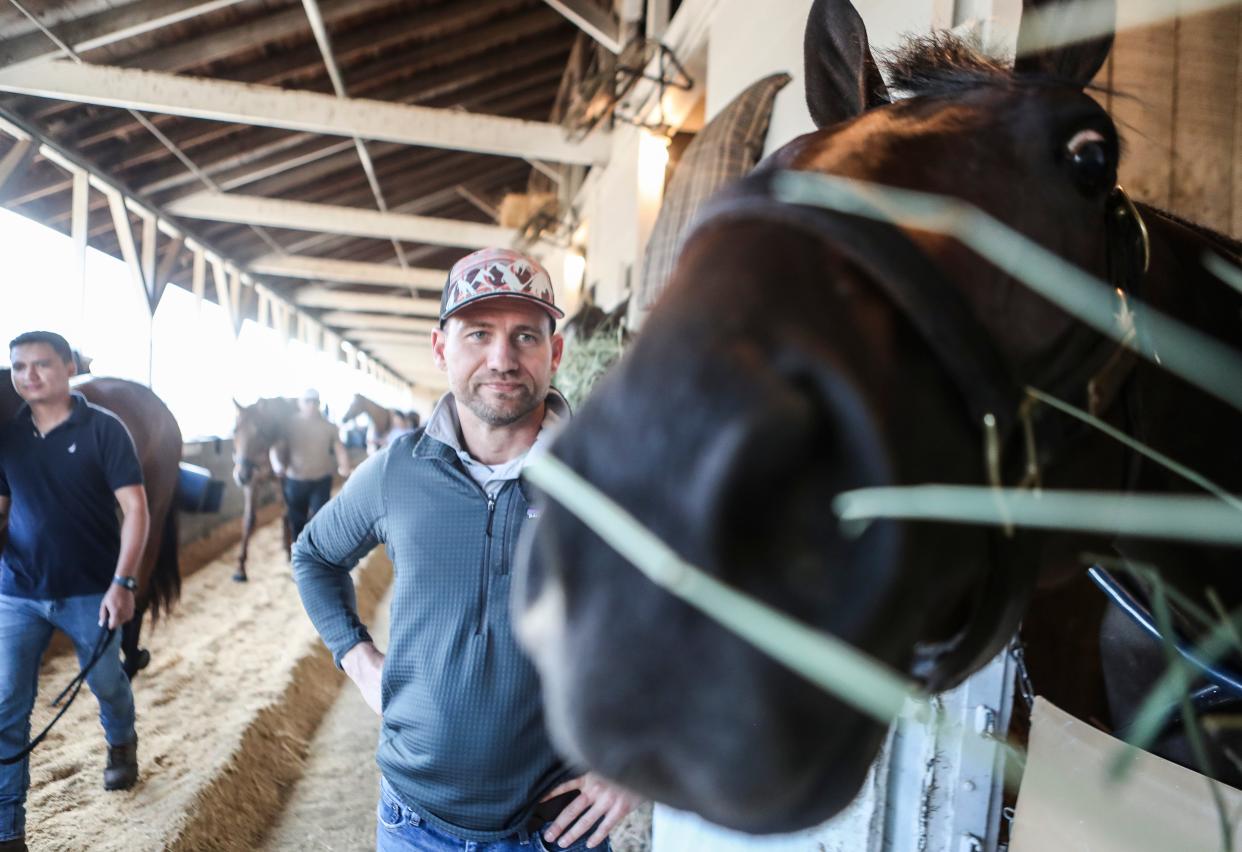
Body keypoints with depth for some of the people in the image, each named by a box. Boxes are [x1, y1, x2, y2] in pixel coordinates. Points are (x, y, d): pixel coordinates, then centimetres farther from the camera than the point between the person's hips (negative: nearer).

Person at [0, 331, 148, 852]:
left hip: (90, 593, -2)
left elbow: (135, 508, -12)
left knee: (107, 683, 18)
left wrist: (123, 583, -19)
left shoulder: (103, 429, -10)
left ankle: (121, 745, 50)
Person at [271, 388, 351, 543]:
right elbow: (277, 448, -4)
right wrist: (277, 464, -26)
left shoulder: (328, 426, 0)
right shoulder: (290, 424, -2)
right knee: (297, 523, 13)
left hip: (321, 481, 0)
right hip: (294, 481, 1)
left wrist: (344, 466, -23)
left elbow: (339, 448, -2)